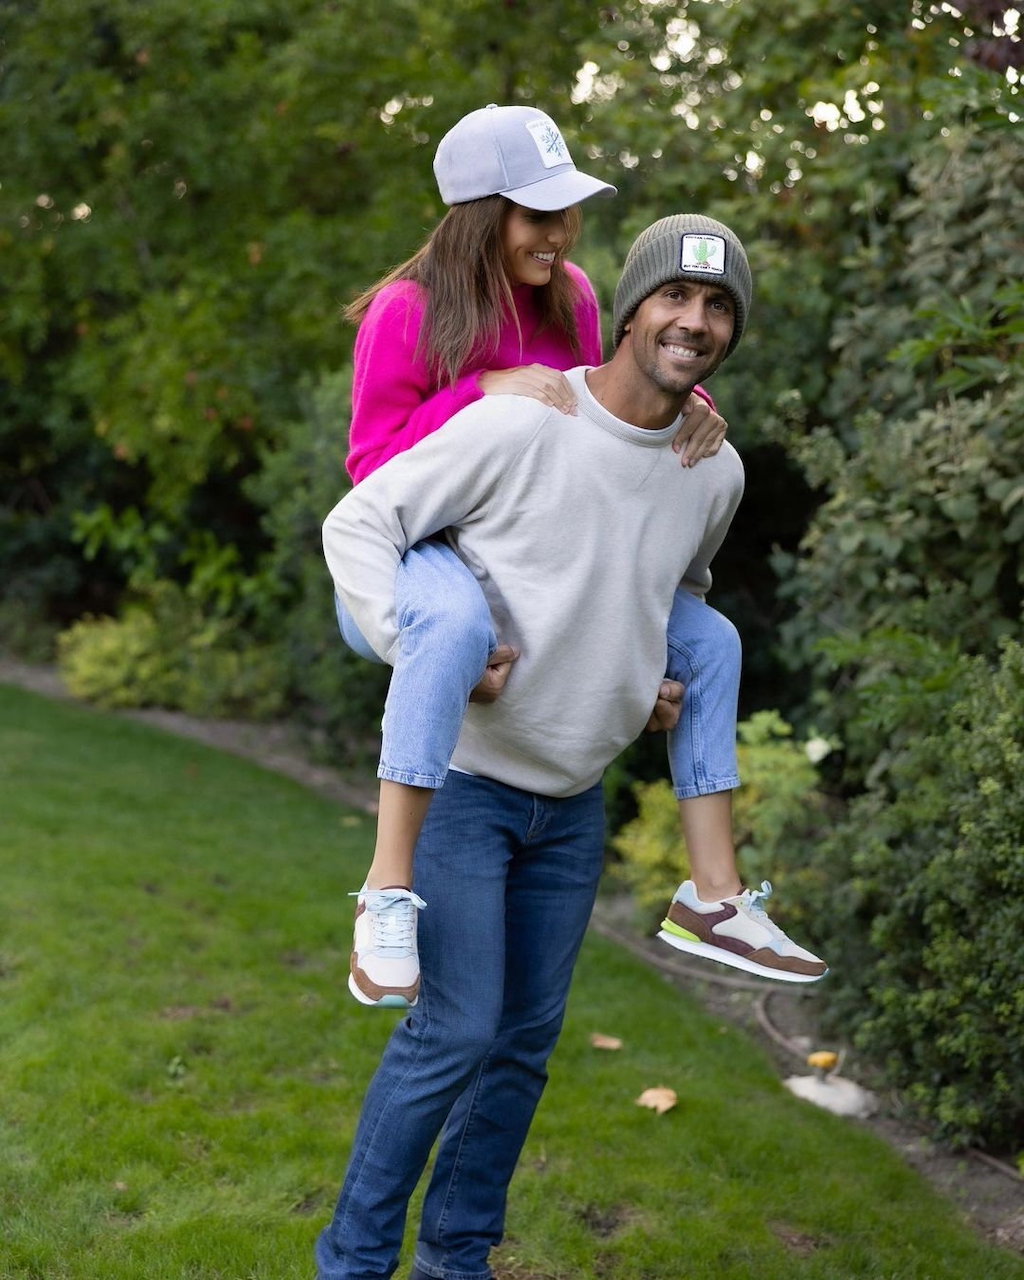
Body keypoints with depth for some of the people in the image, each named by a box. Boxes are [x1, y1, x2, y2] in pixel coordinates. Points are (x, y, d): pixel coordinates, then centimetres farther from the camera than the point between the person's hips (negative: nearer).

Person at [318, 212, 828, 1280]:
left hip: (576, 795, 6)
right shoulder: (519, 426, -18)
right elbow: (358, 523, -14)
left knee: (528, 1035, 11)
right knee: (456, 1030, -9)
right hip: (464, 778, -6)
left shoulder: (717, 474, 2)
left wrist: (661, 682, 8)